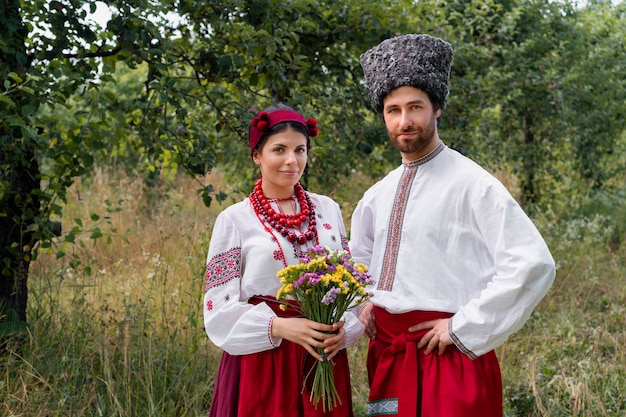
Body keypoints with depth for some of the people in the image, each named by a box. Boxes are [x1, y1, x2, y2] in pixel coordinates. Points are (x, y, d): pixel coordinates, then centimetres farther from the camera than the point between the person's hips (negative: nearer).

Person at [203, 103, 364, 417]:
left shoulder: (328, 210, 7)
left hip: (323, 359, 3)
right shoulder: (235, 220, -3)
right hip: (262, 360, -3)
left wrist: (342, 330, -10)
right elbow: (221, 308, -7)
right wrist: (280, 327, -20)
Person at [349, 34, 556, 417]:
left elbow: (534, 264, -17)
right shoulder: (377, 196, 12)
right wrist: (362, 303, 8)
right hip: (386, 355, 6)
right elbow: (359, 259, 28)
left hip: (450, 356, -6)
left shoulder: (472, 184, -10)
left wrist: (464, 327, -14)